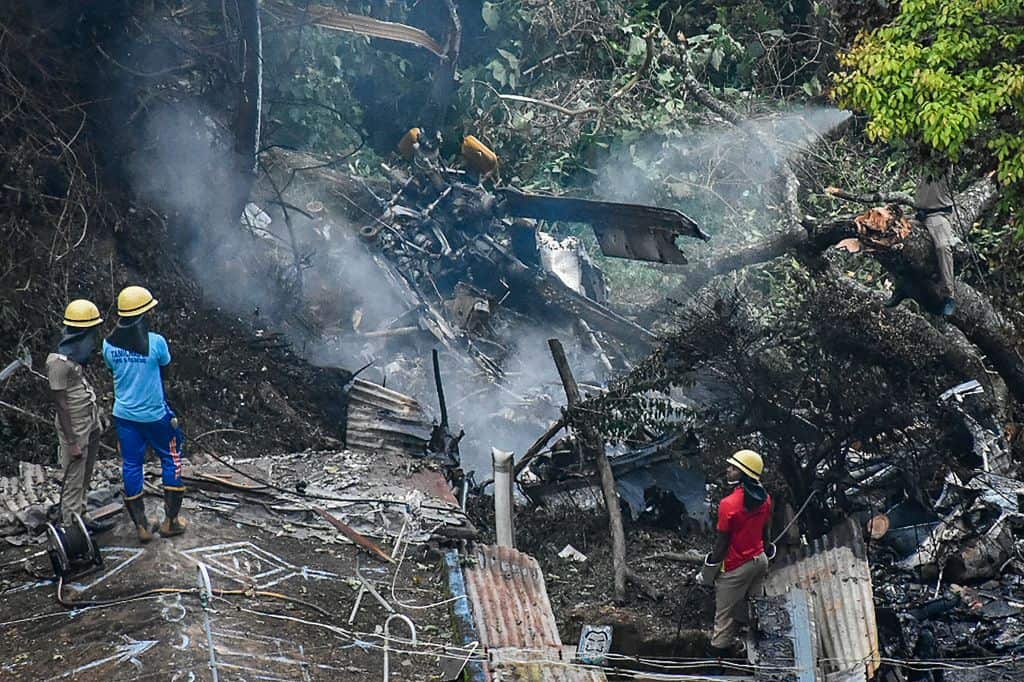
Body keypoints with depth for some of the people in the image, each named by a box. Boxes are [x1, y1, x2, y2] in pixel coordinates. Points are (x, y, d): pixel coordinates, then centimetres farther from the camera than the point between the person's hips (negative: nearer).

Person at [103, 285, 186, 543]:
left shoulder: (109, 344, -8)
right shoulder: (155, 342, -19)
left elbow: (113, 369, 6)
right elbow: (165, 369, -3)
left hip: (124, 414, 3)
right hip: (154, 414, -3)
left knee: (131, 465, 12)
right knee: (171, 459, 15)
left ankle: (141, 526, 17)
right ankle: (170, 520, 19)